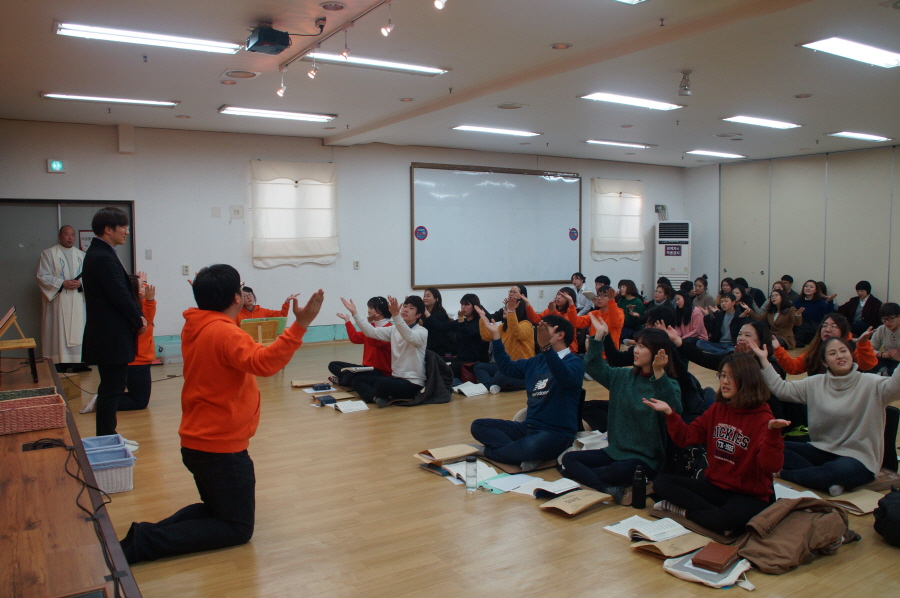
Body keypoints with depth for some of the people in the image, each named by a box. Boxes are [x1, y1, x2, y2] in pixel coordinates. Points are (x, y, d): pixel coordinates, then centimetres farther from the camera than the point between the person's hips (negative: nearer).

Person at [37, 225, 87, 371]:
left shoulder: (81, 255, 14)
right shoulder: (48, 254, 3)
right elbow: (42, 276, -4)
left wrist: (80, 283, -12)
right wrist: (62, 283, -15)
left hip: (77, 300, 3)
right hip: (58, 300, -3)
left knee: (78, 330, 3)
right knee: (58, 330, -3)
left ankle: (78, 362, 7)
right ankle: (59, 363, 0)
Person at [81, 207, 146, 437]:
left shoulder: (100, 253, 15)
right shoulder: (103, 258, -19)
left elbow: (122, 290, 14)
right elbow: (120, 295, -20)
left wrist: (137, 316, 4)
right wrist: (138, 321, -6)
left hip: (109, 334, 11)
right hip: (112, 336, -11)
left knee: (112, 386, 16)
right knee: (112, 388, -3)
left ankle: (106, 436, 24)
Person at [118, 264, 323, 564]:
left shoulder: (193, 328, 3)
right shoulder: (224, 333, -23)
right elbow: (264, 362, -39)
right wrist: (300, 325, -44)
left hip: (197, 441, 9)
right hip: (222, 448, -9)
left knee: (217, 508, 27)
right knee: (238, 528, 6)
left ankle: (149, 533, 7)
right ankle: (146, 543, -6)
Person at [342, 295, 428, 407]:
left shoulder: (422, 332, -10)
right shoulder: (394, 329, 9)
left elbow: (409, 336, -33)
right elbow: (371, 332, -2)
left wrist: (395, 315, -48)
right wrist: (354, 312, -13)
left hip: (413, 384, -7)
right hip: (395, 378, 8)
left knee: (381, 383, -34)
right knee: (357, 379, 0)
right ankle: (376, 397, -23)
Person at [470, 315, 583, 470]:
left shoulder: (574, 361, -9)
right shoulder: (536, 361, 15)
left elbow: (565, 377, -32)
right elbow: (507, 367, 25)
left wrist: (546, 347, -47)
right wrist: (495, 335, 17)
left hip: (557, 432, -7)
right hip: (529, 427, 8)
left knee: (529, 448, -40)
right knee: (478, 425, -6)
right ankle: (526, 455, -21)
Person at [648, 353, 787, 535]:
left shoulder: (762, 418, -12)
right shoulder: (717, 409, 5)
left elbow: (771, 466, -24)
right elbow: (686, 437, 6)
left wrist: (773, 432, -38)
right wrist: (669, 413, -7)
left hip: (750, 495, -6)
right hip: (714, 485, 6)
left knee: (724, 521, -38)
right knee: (661, 482, -9)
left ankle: (686, 509, -11)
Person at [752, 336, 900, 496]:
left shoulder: (870, 384, -8)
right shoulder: (815, 383, 6)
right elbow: (782, 389, 1)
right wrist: (764, 359, -4)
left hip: (858, 459, -5)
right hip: (822, 451, 5)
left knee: (842, 469, -41)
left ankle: (783, 474, -19)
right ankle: (826, 478, -23)